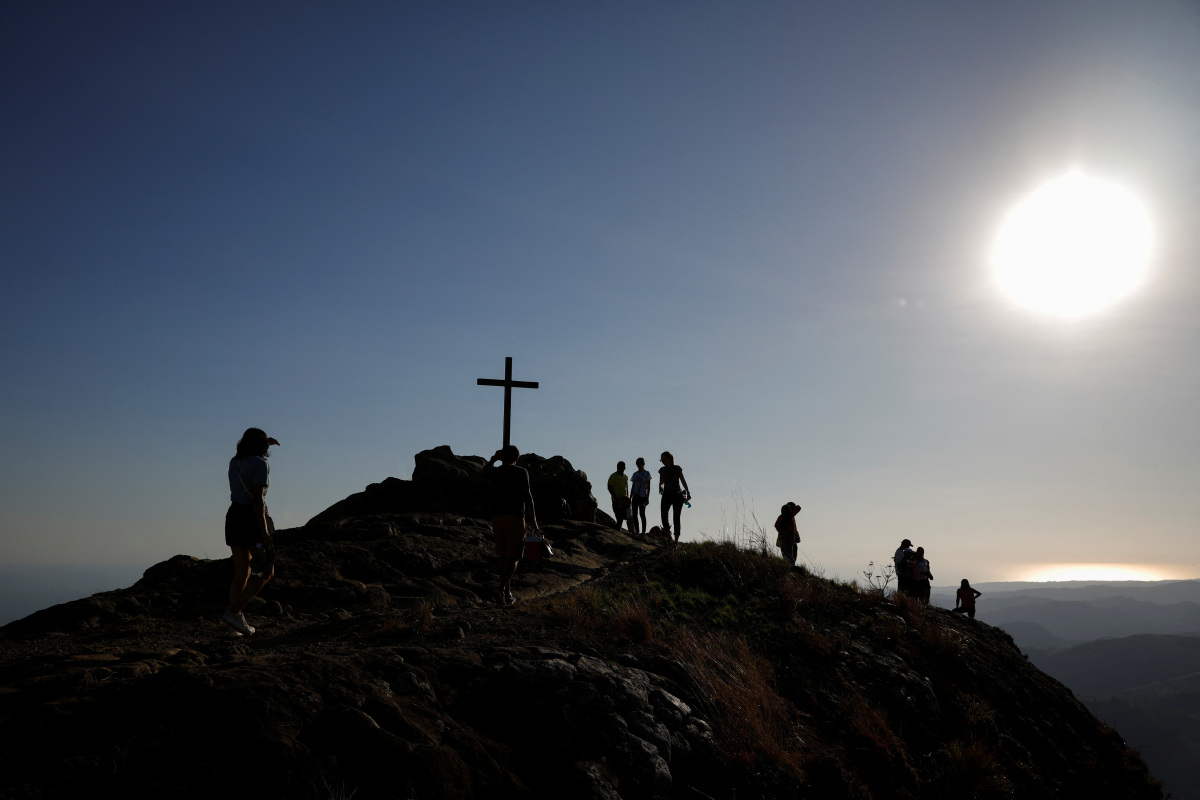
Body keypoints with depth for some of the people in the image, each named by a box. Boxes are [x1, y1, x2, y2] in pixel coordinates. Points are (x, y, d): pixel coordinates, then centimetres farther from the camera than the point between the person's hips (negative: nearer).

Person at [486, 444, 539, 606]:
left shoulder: (495, 472, 10)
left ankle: (508, 594, 16)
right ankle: (502, 587, -25)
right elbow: (527, 496, -9)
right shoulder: (521, 472, 0)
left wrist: (494, 458, 46)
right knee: (513, 557, -3)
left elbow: (486, 471, 36)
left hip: (497, 518, 4)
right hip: (515, 518, -4)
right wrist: (533, 520, -7)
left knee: (504, 557, 13)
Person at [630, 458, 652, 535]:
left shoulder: (647, 473, 2)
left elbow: (648, 487, -2)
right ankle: (637, 530, 8)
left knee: (642, 514, -7)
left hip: (643, 496, -5)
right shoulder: (635, 474, 15)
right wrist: (630, 498, 11)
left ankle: (643, 531, -4)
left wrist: (647, 498, -9)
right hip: (635, 496, 5)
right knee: (634, 514, 2)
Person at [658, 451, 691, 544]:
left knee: (676, 518, -3)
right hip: (667, 495, 3)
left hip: (677, 495, -3)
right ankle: (669, 536, 3)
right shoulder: (662, 470, 6)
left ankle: (676, 540, -1)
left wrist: (688, 493, 6)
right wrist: (660, 487, -3)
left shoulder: (677, 469, -2)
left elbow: (683, 481, 5)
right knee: (664, 516, -13)